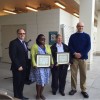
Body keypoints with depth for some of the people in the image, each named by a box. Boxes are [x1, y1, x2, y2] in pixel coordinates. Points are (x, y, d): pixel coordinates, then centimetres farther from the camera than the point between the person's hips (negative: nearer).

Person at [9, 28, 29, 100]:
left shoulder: (24, 43, 13)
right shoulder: (13, 43, -13)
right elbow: (12, 56, -19)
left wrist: (26, 65, 8)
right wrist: (18, 66, -18)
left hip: (24, 67, 8)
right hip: (17, 67, -7)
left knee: (22, 82, 17)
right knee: (17, 83, 7)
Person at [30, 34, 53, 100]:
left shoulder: (47, 46, 13)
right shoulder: (34, 46, -2)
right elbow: (32, 56, -9)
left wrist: (52, 63, -2)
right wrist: (34, 64, -20)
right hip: (38, 66, -5)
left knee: (44, 81, 8)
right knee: (39, 81, -3)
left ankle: (41, 93, 26)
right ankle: (38, 94, 17)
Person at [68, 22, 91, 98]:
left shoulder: (87, 36, 6)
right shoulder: (72, 36, 9)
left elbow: (88, 47, -2)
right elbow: (70, 46, 2)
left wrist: (81, 54, -13)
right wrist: (74, 53, -14)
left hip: (83, 58, 0)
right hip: (74, 58, 1)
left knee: (83, 74, 5)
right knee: (73, 74, 4)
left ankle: (83, 90, 18)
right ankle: (73, 89, 19)